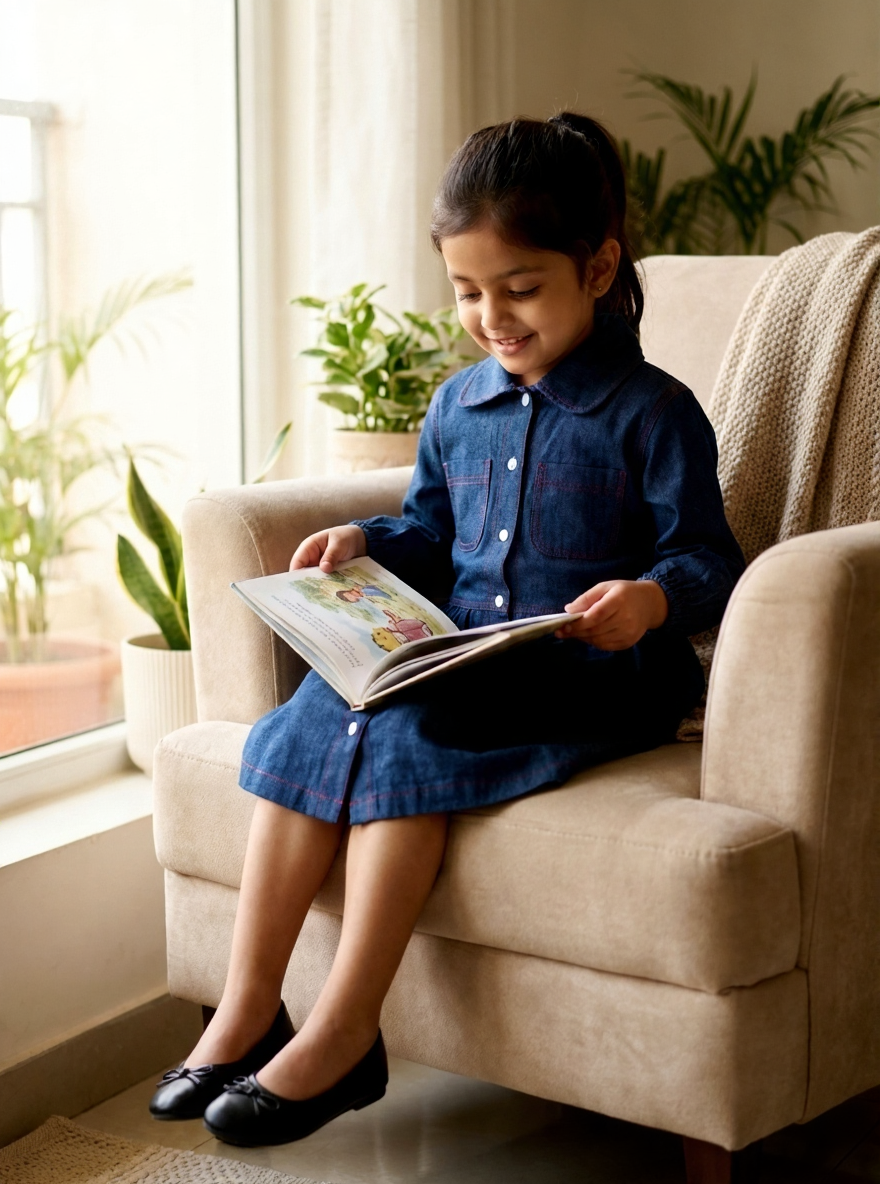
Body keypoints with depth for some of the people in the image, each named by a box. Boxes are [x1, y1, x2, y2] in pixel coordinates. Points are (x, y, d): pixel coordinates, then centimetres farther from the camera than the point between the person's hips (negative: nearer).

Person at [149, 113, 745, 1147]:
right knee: (309, 720, -18)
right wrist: (366, 543, 6)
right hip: (461, 661, 7)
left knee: (402, 740, -29)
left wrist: (653, 598, -28)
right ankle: (246, 1012, -14)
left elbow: (706, 557, -6)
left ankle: (340, 1036, -25)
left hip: (590, 678, -6)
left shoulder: (650, 413, -4)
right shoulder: (457, 406, 15)